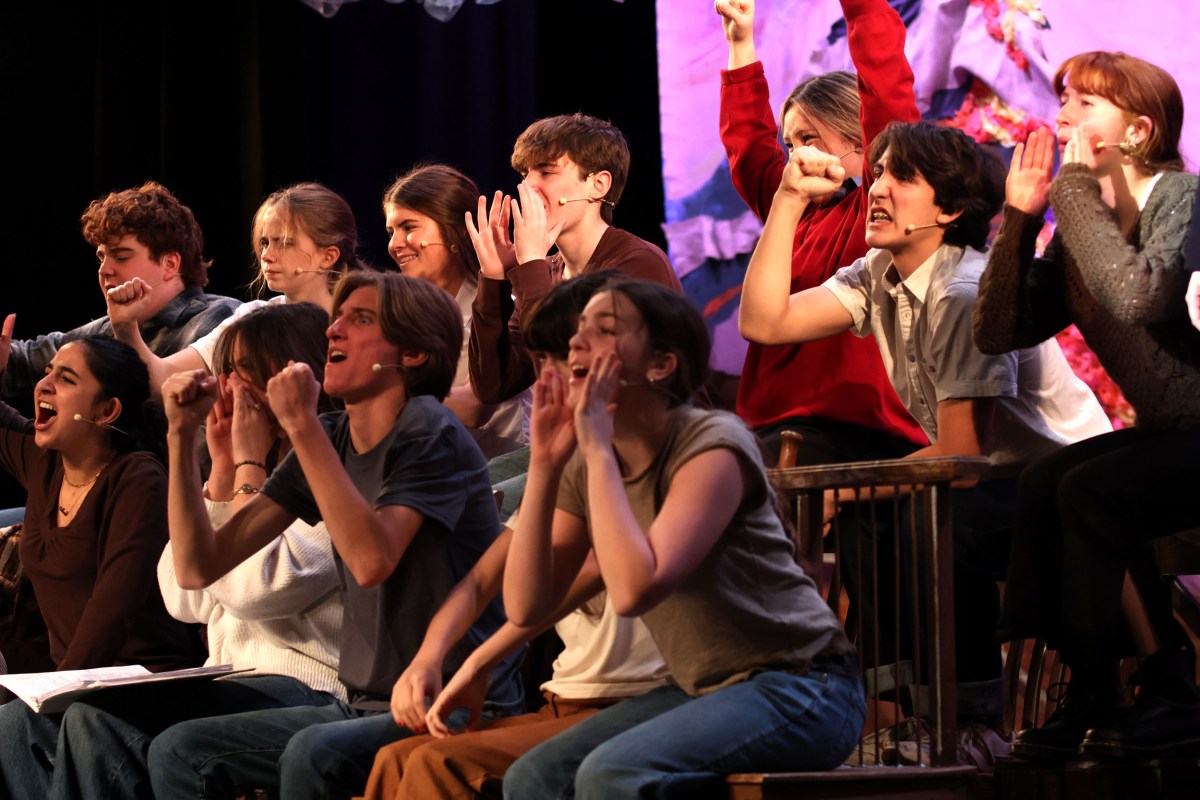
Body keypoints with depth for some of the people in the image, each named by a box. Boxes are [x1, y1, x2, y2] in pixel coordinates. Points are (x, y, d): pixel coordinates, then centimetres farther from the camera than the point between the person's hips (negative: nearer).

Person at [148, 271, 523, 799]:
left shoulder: (430, 434, -10)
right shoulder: (327, 440, 10)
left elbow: (371, 560, -29)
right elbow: (198, 568, 7)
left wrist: (302, 425, -24)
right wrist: (181, 434, -3)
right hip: (363, 708, 8)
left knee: (314, 754, -34)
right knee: (178, 751, -5)